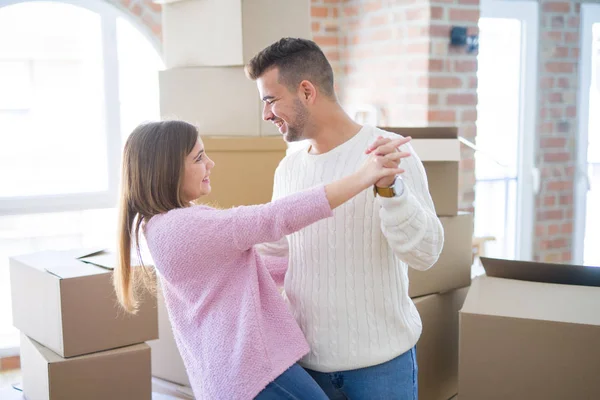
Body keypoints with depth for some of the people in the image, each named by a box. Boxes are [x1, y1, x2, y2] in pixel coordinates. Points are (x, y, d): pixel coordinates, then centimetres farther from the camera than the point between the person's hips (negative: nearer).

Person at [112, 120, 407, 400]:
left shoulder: (167, 226, 12)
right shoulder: (184, 226, -21)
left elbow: (250, 264, 17)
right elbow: (274, 219, -26)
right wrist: (361, 178, -27)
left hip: (231, 369, 11)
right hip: (249, 368, -11)